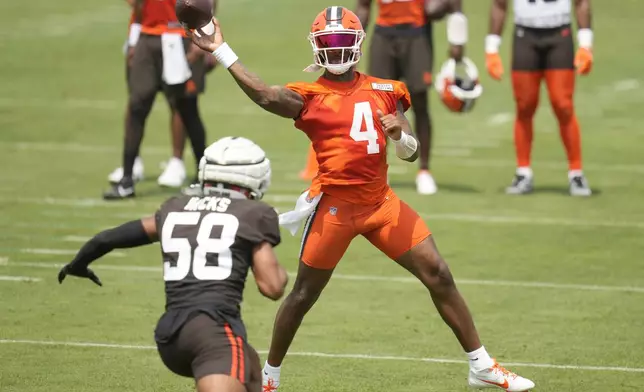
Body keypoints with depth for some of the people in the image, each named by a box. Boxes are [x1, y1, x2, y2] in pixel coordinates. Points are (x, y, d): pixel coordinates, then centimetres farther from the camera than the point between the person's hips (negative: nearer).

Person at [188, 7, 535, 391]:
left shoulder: (383, 91, 8)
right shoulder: (310, 97, -3)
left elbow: (412, 153, 9)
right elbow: (265, 96, -24)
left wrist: (400, 135, -15)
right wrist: (221, 50, -29)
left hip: (382, 203, 3)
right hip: (335, 205, -3)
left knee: (439, 276, 1)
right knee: (303, 295, 6)